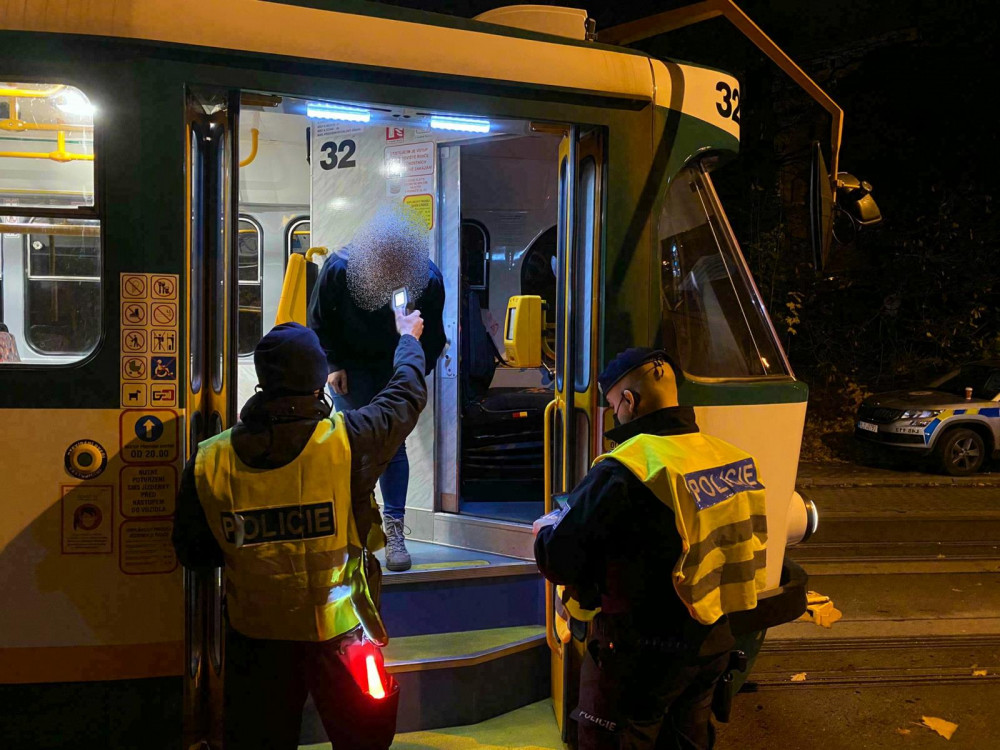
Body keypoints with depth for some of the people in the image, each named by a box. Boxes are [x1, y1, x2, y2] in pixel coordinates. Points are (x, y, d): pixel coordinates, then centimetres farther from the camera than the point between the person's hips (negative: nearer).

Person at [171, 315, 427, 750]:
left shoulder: (208, 463, -12)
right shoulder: (346, 441, -20)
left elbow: (192, 555, 1)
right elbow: (407, 395, -1)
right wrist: (408, 338, 18)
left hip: (255, 638, 3)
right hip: (339, 633, -2)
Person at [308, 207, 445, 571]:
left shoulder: (429, 279, -23)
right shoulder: (338, 269, -23)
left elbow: (433, 336, -7)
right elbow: (319, 320, -5)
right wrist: (333, 365, -9)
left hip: (397, 365, 0)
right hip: (350, 363, 0)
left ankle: (393, 530, -2)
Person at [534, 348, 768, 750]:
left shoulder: (623, 471, -25)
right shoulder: (731, 457, -2)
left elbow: (559, 558, -24)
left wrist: (545, 528, 0)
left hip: (641, 654, -7)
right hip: (713, 643, 7)